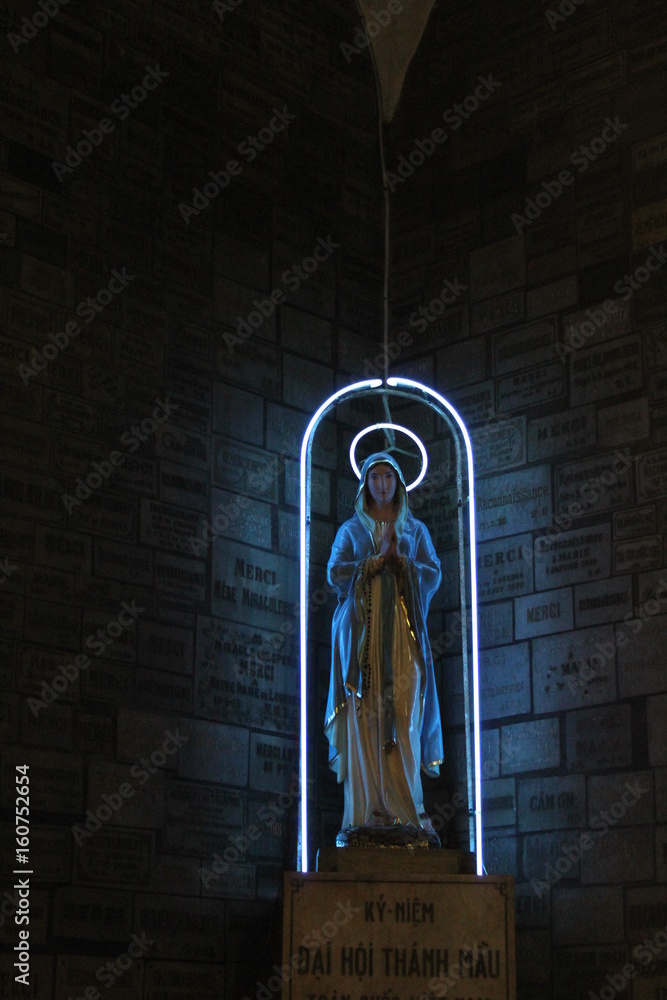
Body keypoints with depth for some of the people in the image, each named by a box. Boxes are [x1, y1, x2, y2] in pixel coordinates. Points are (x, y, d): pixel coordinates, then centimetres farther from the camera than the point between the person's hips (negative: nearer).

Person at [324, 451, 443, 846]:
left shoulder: (415, 530, 19)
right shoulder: (351, 529, 17)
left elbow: (434, 575, 7)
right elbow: (336, 573, 2)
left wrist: (399, 560, -7)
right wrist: (378, 561, -6)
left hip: (402, 631, 0)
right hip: (361, 630, 0)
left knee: (404, 718, -11)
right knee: (363, 718, -10)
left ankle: (408, 814, -14)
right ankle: (366, 815, -13)